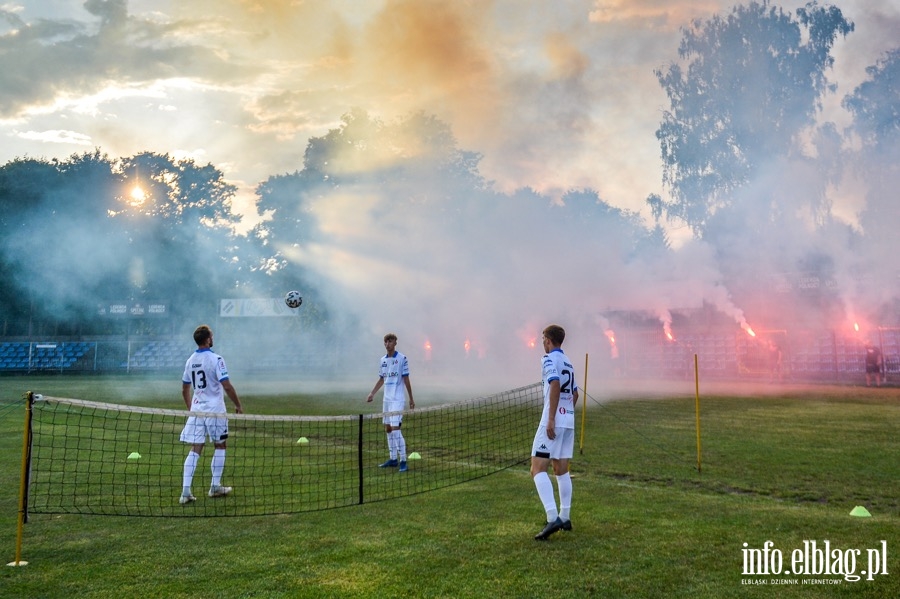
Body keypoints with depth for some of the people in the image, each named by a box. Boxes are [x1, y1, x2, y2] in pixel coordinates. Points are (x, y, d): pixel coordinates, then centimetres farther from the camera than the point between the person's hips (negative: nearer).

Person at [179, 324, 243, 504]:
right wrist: (238, 405, -5)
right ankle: (215, 487, 17)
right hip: (215, 410, -5)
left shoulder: (190, 361, 7)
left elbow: (185, 390, 15)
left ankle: (185, 491, -3)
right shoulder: (215, 359, -13)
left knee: (195, 450, 4)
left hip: (196, 410, 5)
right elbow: (227, 386, -16)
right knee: (219, 447, 12)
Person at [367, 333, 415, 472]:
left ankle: (403, 461, -9)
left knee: (395, 428, -13)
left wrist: (411, 399, -5)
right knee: (388, 429, 10)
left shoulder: (402, 359, -8)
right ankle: (393, 459, 19)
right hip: (386, 399, 7)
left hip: (397, 399, -7)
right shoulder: (383, 360, 10)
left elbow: (406, 380, -6)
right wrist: (372, 393, 10)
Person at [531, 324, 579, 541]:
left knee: (538, 469, -10)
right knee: (561, 469, 16)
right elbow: (575, 394, 24)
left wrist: (551, 419, -24)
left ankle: (553, 518, -21)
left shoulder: (549, 358, -7)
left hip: (554, 421, -8)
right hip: (569, 420, 9)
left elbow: (555, 385, -23)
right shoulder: (568, 362, 18)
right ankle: (564, 517, 19)